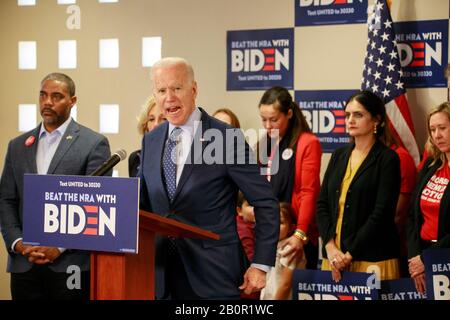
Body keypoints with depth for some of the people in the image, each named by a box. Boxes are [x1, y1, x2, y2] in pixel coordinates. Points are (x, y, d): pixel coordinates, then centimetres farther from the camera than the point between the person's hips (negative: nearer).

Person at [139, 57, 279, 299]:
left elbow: (265, 203, -6)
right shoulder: (150, 141, 9)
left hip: (214, 275, -5)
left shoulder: (226, 138, -9)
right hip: (162, 274, 5)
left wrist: (261, 265, -9)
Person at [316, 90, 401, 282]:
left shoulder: (387, 159, -4)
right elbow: (322, 203, 8)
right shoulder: (339, 156, 14)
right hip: (333, 257, 5)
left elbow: (382, 214, -11)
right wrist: (330, 246, -6)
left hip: (372, 259, -5)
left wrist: (350, 254, -13)